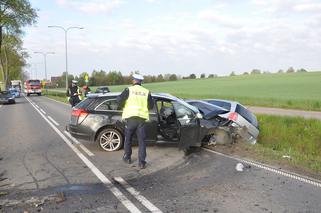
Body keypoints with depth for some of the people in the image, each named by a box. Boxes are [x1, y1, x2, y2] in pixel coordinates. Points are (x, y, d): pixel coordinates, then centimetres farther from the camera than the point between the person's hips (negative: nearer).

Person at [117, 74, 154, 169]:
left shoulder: (129, 90, -3)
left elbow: (119, 100, -11)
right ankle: (142, 162, 3)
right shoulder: (146, 92, 4)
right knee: (141, 141, 6)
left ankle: (127, 158, 31)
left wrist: (123, 107, 9)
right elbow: (151, 105, 8)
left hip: (130, 118, -1)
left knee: (128, 139, 17)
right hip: (141, 119, 1)